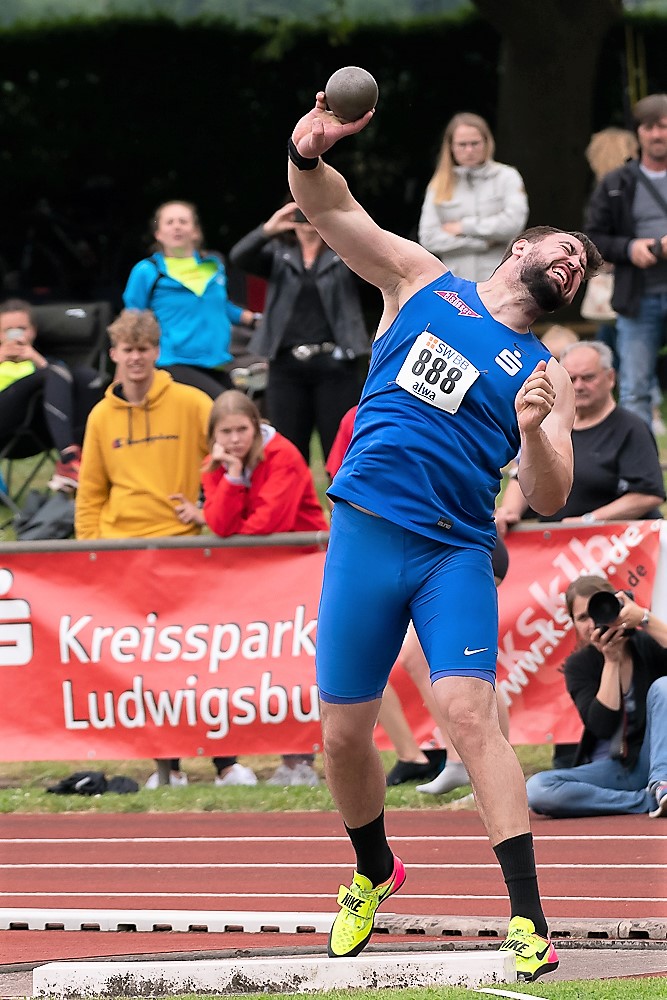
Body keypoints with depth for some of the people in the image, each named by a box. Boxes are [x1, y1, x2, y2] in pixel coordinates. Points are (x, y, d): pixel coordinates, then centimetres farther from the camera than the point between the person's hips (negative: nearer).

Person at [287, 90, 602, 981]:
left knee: (469, 713, -18)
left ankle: (528, 918, -20)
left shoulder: (544, 374, 9)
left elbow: (549, 500, 1)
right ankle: (373, 872, 33)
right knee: (344, 732, 5)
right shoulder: (422, 281, 12)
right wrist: (309, 153, -17)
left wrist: (534, 433, -20)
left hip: (454, 552, -1)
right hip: (365, 530, 1)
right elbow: (329, 209, 5)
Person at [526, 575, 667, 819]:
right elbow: (603, 726, -16)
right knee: (536, 789, -27)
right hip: (609, 770, 1)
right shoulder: (579, 666, 0)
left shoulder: (647, 644, -3)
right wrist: (611, 661, -18)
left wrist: (644, 618, -28)